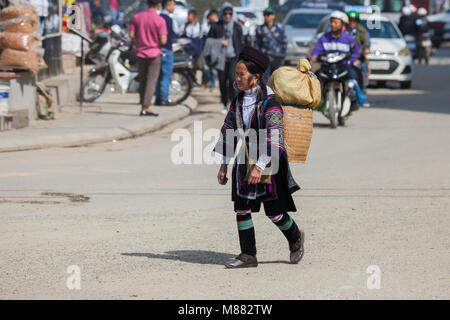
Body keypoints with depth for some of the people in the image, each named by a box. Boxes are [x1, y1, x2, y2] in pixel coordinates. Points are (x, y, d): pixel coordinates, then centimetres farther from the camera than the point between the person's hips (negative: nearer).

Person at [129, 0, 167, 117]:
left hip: (141, 53, 4)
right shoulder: (160, 20, -13)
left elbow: (131, 35, -3)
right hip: (154, 53, -4)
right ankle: (146, 108, -10)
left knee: (142, 81, 14)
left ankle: (144, 106, 19)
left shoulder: (137, 17, -2)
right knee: (151, 81, -2)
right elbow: (163, 41, -16)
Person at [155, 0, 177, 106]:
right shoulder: (167, 19, -15)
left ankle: (158, 98, 14)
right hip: (166, 50, -9)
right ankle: (164, 99, -6)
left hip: (158, 49, 9)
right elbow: (170, 36, -19)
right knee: (166, 76, -5)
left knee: (159, 76, 12)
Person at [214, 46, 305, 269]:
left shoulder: (269, 102, -17)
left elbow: (274, 138, -23)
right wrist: (224, 165, 11)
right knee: (241, 209, 1)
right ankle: (248, 256, 8)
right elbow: (228, 131, 13)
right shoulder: (239, 101, 5)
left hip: (268, 162, -6)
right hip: (245, 162, 6)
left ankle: (295, 238, 27)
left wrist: (260, 166, -29)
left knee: (274, 211, 0)